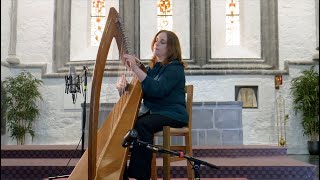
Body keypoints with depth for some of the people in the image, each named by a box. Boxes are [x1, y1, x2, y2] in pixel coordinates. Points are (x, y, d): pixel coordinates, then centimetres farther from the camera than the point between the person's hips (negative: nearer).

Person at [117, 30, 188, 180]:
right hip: (149, 112, 6)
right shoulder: (151, 67, 16)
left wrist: (136, 69, -28)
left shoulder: (175, 68, -6)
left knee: (141, 125, -33)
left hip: (171, 114, -6)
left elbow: (157, 90, -23)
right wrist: (123, 85, -10)